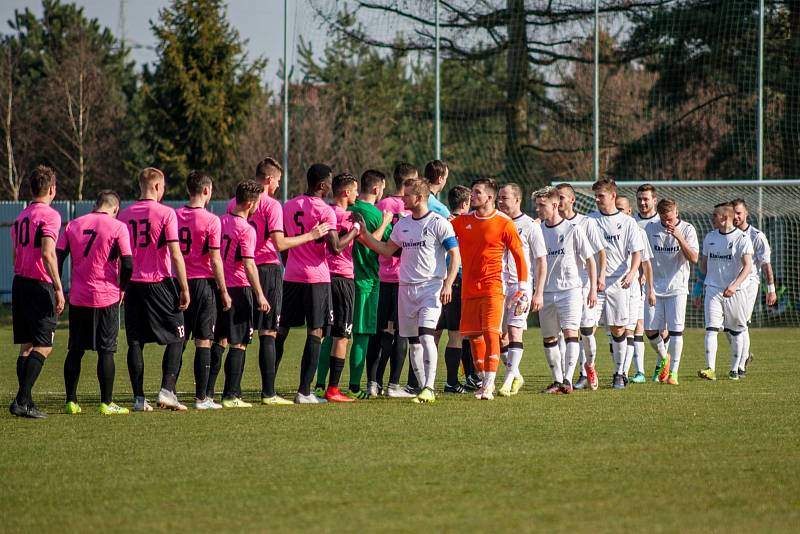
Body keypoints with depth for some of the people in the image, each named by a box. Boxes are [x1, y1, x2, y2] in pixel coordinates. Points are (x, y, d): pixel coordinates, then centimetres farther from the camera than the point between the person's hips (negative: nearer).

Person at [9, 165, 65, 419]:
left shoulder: (21, 216, 16)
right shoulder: (49, 215, -9)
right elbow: (47, 253, -19)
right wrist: (58, 288, -18)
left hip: (19, 283, 8)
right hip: (39, 285, -8)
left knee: (27, 346, 11)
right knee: (43, 346, -7)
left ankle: (25, 401, 10)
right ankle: (22, 401, -16)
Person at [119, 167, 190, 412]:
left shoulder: (125, 215, 7)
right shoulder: (165, 213, -7)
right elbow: (175, 254, -11)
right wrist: (184, 288, -6)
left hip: (133, 284, 4)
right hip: (160, 282, -4)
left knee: (135, 342, 6)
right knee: (175, 339, 6)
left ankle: (139, 398, 4)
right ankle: (167, 391, -7)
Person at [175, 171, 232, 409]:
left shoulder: (175, 216, 4)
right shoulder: (211, 220, -9)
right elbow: (215, 260, -10)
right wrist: (224, 291, -2)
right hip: (204, 282, -4)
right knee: (203, 342, 0)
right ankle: (202, 397, 1)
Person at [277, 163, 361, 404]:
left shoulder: (289, 206, 9)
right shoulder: (325, 211, -11)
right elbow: (335, 247, -17)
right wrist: (356, 229, -5)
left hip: (291, 276, 6)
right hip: (316, 278, -6)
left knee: (281, 330, 11)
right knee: (315, 333, -2)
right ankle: (304, 391, -6)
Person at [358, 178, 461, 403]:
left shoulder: (438, 223, -7)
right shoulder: (402, 225, 13)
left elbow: (455, 255, -7)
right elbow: (387, 250, 18)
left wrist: (448, 284, -16)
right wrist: (364, 235, 8)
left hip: (431, 286, -7)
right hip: (406, 288, 7)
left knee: (425, 335, -19)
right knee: (413, 342, 7)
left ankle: (429, 387, -21)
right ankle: (423, 387, 14)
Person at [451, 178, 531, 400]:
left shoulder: (504, 224, -3)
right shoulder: (462, 221, 8)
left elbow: (519, 257, 0)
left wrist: (523, 290, -2)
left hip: (492, 288, -5)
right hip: (468, 289, 5)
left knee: (491, 333, -14)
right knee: (473, 336, 5)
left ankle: (489, 384, -15)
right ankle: (485, 380, 18)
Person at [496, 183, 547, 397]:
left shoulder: (530, 226, -3)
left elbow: (541, 261, -3)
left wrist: (539, 292, -9)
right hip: (498, 286, 5)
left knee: (514, 331, -14)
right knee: (500, 336, 6)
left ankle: (509, 380, -16)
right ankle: (516, 376, 22)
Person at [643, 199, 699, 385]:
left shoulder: (687, 229, -4)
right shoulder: (650, 228, 1)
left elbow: (694, 258, -14)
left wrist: (679, 238, -24)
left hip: (677, 287, -2)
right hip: (654, 286, 2)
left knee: (676, 330, -8)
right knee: (650, 330, -2)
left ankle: (673, 371, 0)